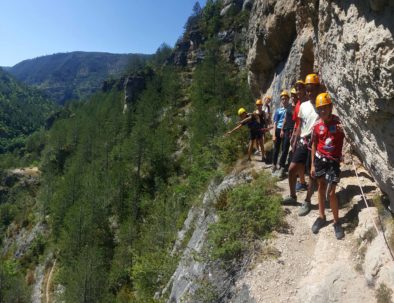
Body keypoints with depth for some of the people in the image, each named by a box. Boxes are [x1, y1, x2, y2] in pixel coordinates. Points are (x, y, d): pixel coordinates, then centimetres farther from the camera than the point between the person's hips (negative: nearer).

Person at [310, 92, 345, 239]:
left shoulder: (339, 122, -11)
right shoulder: (317, 125, -1)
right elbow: (314, 144, 8)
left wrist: (345, 131, -33)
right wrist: (312, 165, 8)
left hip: (334, 161, -3)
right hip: (319, 159, 3)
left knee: (331, 192, -5)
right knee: (321, 187, 14)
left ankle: (336, 222, 15)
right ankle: (321, 217, 30)